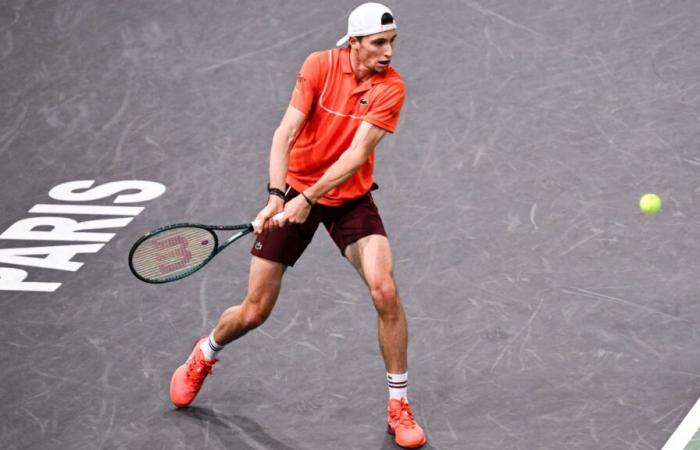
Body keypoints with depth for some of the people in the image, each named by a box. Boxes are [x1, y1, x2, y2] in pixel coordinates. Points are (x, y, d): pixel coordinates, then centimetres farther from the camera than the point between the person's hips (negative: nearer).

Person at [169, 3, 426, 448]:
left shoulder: (391, 87, -15)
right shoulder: (320, 66, -14)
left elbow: (357, 155, -22)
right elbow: (285, 135, -19)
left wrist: (309, 198, -32)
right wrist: (276, 196, -31)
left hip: (350, 198, 0)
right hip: (295, 193, 0)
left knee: (385, 291, -21)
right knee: (254, 311, 3)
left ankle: (399, 406, -4)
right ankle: (204, 356, 38)